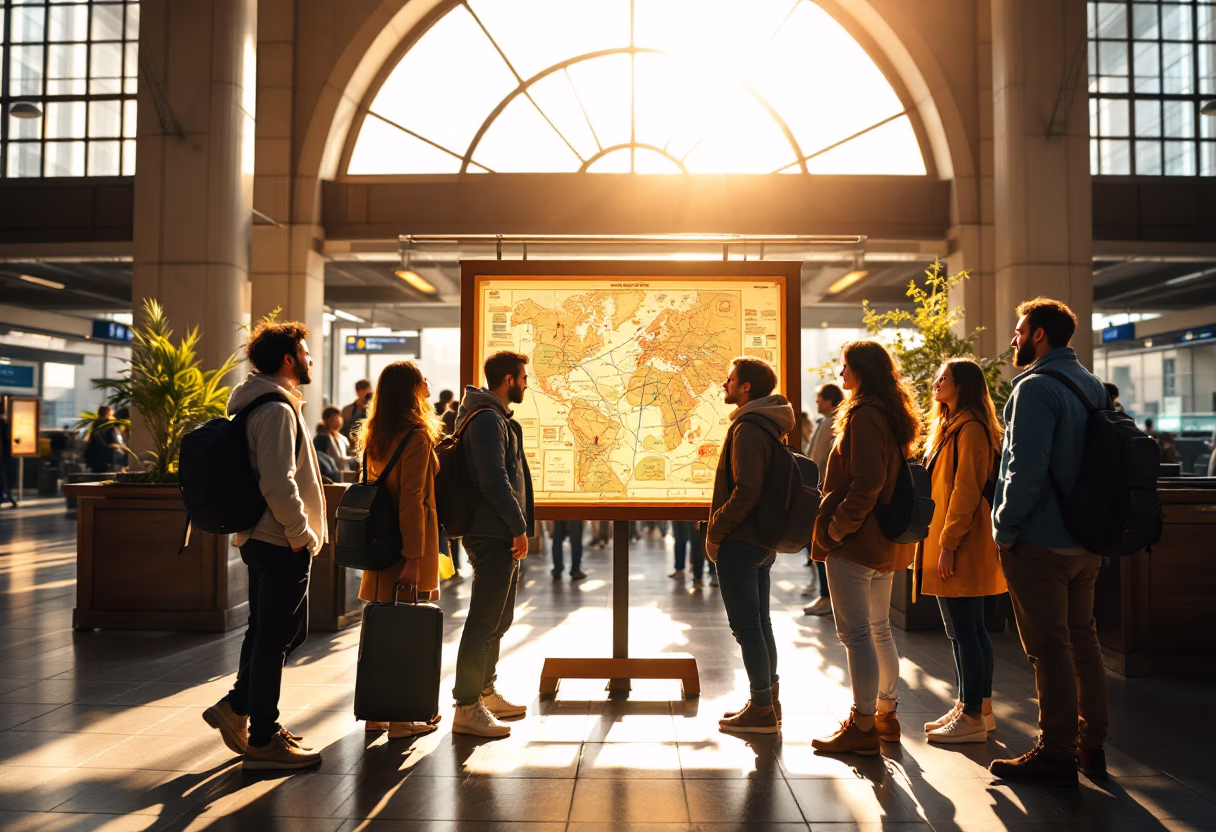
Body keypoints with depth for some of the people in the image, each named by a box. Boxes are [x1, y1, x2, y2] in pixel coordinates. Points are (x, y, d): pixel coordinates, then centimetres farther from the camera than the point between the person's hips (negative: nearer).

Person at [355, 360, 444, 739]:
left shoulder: (374, 437, 10)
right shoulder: (417, 436, -14)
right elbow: (412, 500, -19)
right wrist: (414, 558, -20)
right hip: (408, 541, -8)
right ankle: (401, 718, 6)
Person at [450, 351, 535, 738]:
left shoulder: (497, 419, 19)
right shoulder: (488, 420, -14)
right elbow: (495, 481, -21)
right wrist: (519, 527, -16)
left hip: (503, 535, 11)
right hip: (494, 535, -11)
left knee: (497, 619, 18)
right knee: (484, 622, -7)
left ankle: (485, 692, 30)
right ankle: (467, 709, -1)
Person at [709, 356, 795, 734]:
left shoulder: (748, 429, -18)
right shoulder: (770, 426, 14)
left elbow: (745, 493, -25)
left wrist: (715, 532, -14)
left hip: (740, 543, -10)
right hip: (763, 541, 10)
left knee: (746, 626, -2)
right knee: (760, 622, 16)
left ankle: (761, 709, 5)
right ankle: (769, 703, 24)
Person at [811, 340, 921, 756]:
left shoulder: (863, 416, -16)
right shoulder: (893, 415, 14)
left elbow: (866, 483, -24)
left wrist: (837, 527, -16)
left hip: (855, 540, -10)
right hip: (884, 541, 10)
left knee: (855, 633, -4)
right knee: (879, 629, 18)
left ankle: (862, 727, 2)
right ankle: (886, 715, 28)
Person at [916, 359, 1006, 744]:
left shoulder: (969, 429, -14)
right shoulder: (951, 426, 19)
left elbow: (966, 492, -20)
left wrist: (948, 544, -20)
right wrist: (940, 542, 19)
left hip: (958, 551, -11)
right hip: (956, 549, 11)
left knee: (963, 632, -5)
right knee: (970, 630, 15)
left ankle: (973, 717, 3)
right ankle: (979, 708, 23)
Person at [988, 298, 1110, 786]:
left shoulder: (1035, 388, -16)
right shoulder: (1094, 386, 12)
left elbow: (1026, 470, -24)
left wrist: (1005, 528, -13)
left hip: (1040, 544, -9)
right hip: (1086, 542, 9)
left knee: (1049, 648, -1)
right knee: (1083, 640, 16)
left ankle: (1056, 754, 7)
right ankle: (1091, 745, 26)